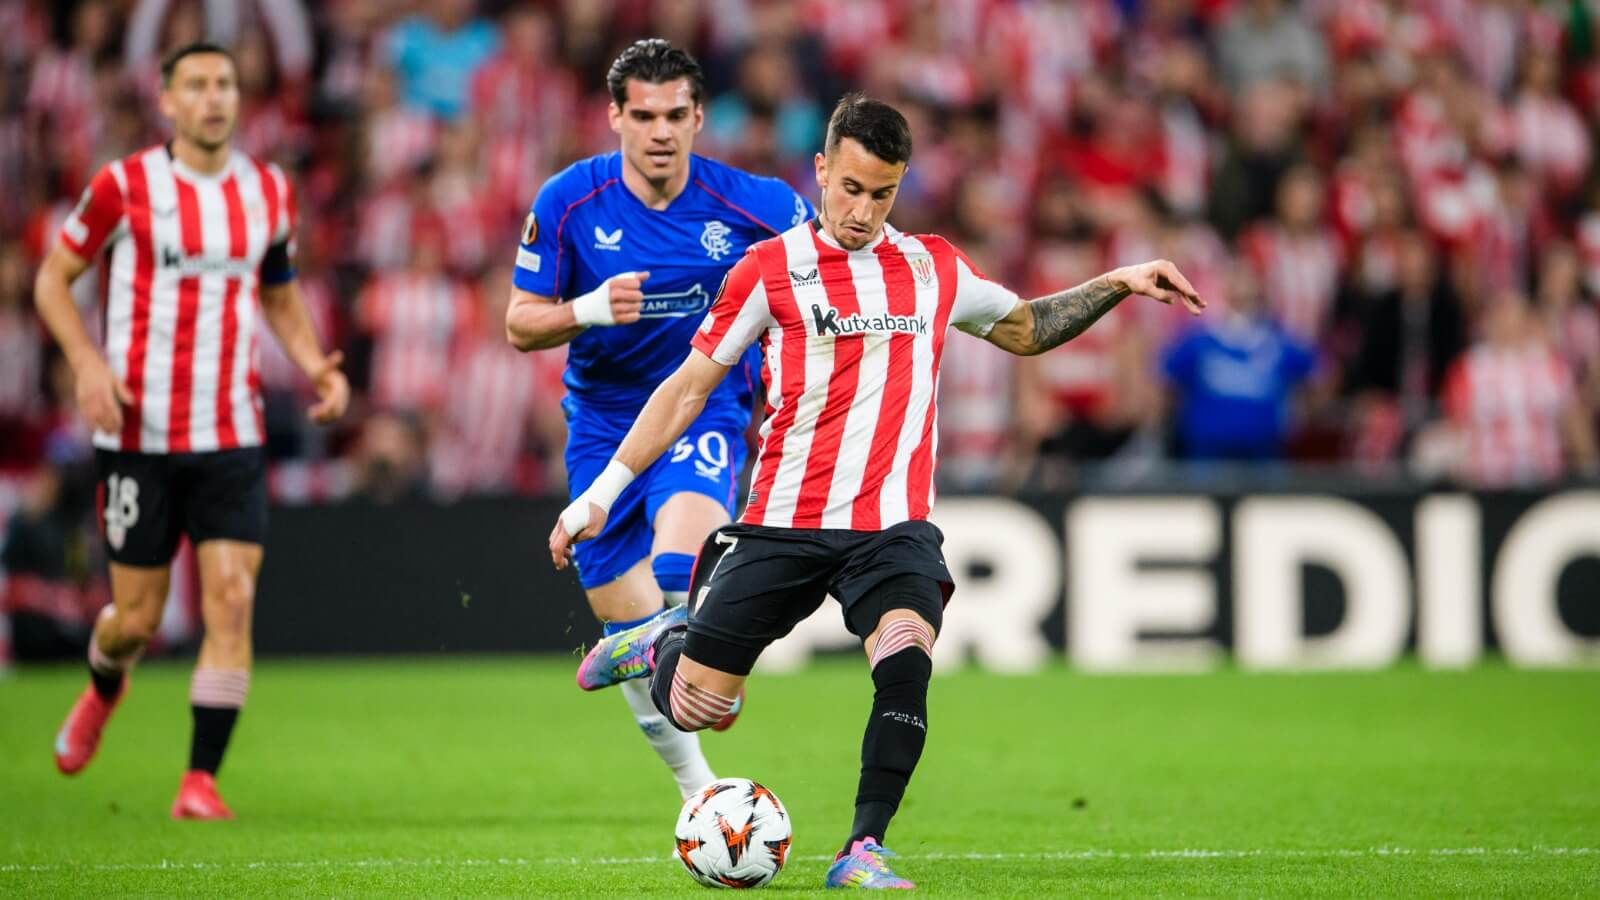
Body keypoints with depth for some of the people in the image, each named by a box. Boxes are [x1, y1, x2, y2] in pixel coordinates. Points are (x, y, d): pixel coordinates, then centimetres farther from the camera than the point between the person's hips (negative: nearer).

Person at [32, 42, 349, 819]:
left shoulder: (269, 191, 7)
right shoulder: (125, 186, -4)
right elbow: (53, 277, 3)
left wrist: (314, 365, 2)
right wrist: (87, 363, -13)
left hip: (232, 439, 2)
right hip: (138, 435, -2)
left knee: (231, 601, -12)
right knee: (137, 617, 4)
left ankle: (201, 781, -5)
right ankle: (104, 689, 41)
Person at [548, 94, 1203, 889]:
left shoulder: (934, 267, 10)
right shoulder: (769, 270, 0)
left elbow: (1023, 329, 28)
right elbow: (688, 388, 4)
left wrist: (1116, 285, 15)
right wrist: (600, 493, 1)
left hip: (894, 527, 1)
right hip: (782, 526, -1)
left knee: (906, 659, -29)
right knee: (694, 711, 0)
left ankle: (863, 849, -21)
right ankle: (663, 642, 36)